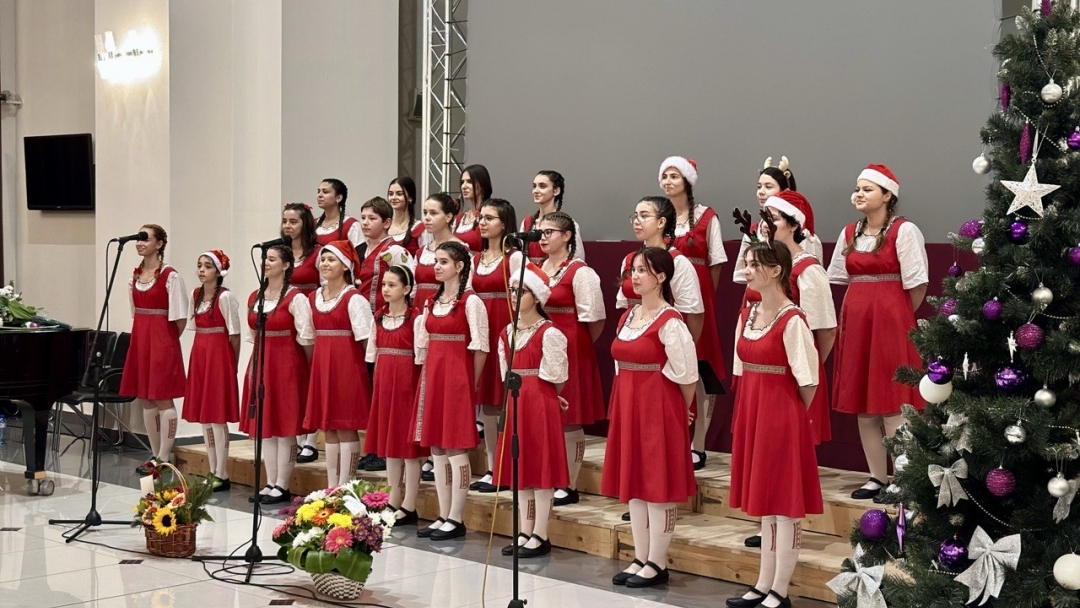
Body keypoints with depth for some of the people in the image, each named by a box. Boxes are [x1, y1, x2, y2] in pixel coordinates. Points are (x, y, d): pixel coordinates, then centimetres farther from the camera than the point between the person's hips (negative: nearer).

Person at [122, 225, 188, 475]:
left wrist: (167, 340, -2)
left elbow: (180, 317, -11)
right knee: (144, 399, 10)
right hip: (140, 339, 8)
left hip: (162, 341, -8)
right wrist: (144, 333, 11)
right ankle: (155, 455, 18)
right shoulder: (135, 276, 11)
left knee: (163, 399, -5)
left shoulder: (170, 276, -11)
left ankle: (163, 457, 0)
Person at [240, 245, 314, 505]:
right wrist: (257, 362, 12)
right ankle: (270, 484, 15)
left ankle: (282, 486, 4)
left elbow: (306, 338, -11)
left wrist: (306, 369, -7)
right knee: (264, 426, 8)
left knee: (285, 426, -2)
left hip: (287, 366, -7)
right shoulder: (254, 297, 11)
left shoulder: (296, 298, -10)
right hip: (260, 364, 7)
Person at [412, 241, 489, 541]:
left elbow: (480, 348, -10)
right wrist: (428, 377, 10)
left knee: (456, 448, -5)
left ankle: (455, 519, 0)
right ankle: (443, 517, 15)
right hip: (432, 377, 8)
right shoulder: (431, 302, 14)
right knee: (436, 448, 9)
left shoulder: (471, 302, -9)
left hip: (457, 378, -8)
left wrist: (470, 383, -7)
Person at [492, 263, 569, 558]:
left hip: (541, 404, -7)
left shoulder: (549, 333, -11)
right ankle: (525, 532, 18)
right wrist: (521, 391, 3)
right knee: (519, 466, 10)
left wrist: (538, 394, 4)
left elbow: (554, 378, -8)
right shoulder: (507, 333, 10)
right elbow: (507, 374, 13)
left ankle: (540, 535, 4)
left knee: (541, 467, -2)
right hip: (515, 402, 7)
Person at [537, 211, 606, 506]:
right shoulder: (536, 269, 12)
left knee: (569, 419, -1)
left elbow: (593, 319, -11)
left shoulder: (580, 272, -9)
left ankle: (570, 486, 5)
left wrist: (580, 346, -2)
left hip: (570, 350, -7)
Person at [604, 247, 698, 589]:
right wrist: (628, 400, 14)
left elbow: (685, 374, -12)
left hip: (659, 407, -8)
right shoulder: (627, 317, 11)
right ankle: (640, 559, 19)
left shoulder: (670, 321, -13)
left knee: (658, 483, -1)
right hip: (627, 405, 8)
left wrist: (679, 411, -1)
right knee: (632, 482, 11)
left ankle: (657, 564, 6)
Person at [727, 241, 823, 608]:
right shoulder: (746, 315, 8)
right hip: (751, 413, 8)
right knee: (764, 500, 14)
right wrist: (752, 411, 12)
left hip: (782, 416, -8)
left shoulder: (792, 321, -15)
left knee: (785, 502, 0)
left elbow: (807, 381, -13)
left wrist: (792, 417, -3)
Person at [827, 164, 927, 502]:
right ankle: (877, 478, 15)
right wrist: (863, 309, 11)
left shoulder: (904, 231, -7)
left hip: (891, 322, -6)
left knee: (892, 404, -6)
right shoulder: (849, 234, 12)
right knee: (863, 405, 7)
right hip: (855, 322, 7)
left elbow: (916, 284, -7)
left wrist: (897, 316, 1)